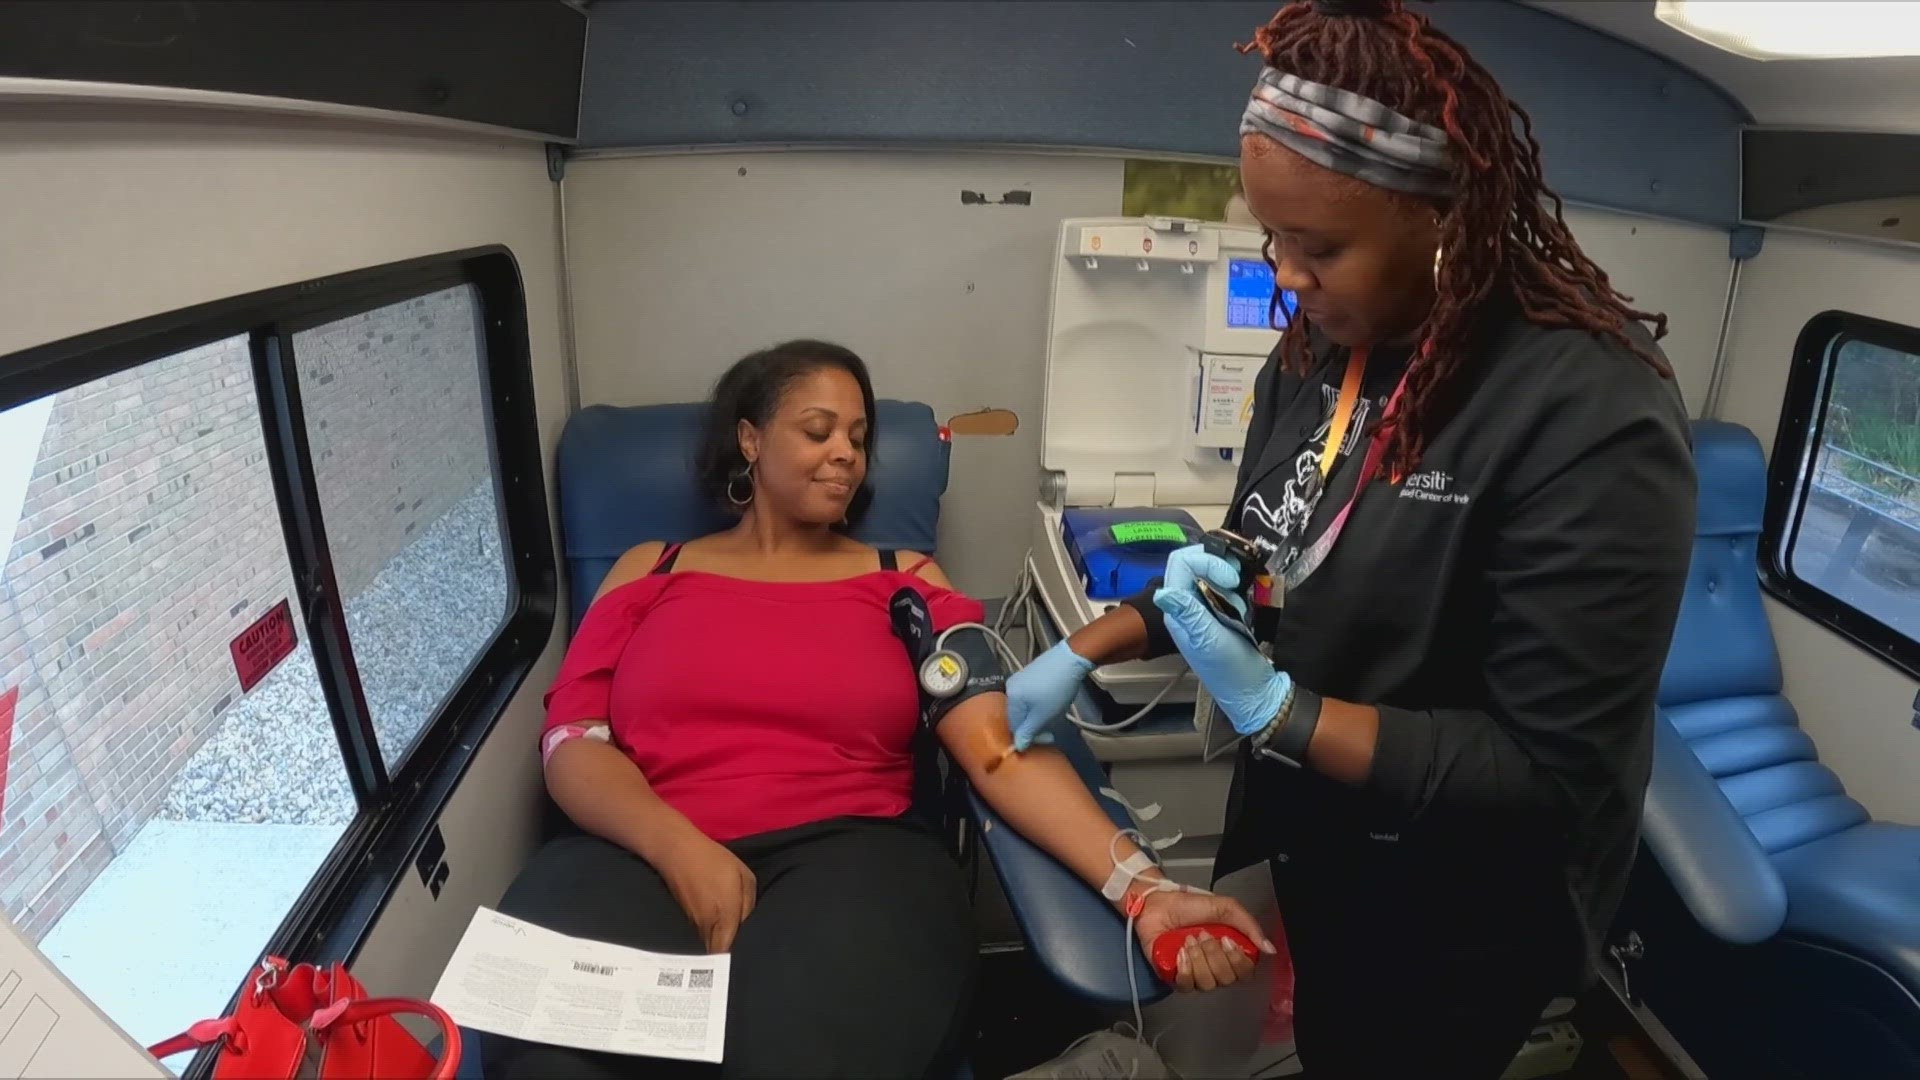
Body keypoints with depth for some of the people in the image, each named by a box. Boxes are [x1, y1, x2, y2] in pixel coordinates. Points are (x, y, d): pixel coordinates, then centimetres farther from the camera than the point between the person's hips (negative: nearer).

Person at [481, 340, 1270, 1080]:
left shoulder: (906, 581, 14)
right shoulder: (649, 572, 17)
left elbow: (1002, 753, 2)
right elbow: (572, 743, 6)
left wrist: (1139, 888, -13)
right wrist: (679, 847, -15)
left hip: (849, 852, 0)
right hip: (645, 855, 1)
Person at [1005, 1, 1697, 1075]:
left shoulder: (1593, 415, -28)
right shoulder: (1317, 351, -7)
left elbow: (1550, 773, -27)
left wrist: (1274, 707, -30)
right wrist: (1084, 651, -2)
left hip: (1458, 922, -5)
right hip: (1313, 850, 6)